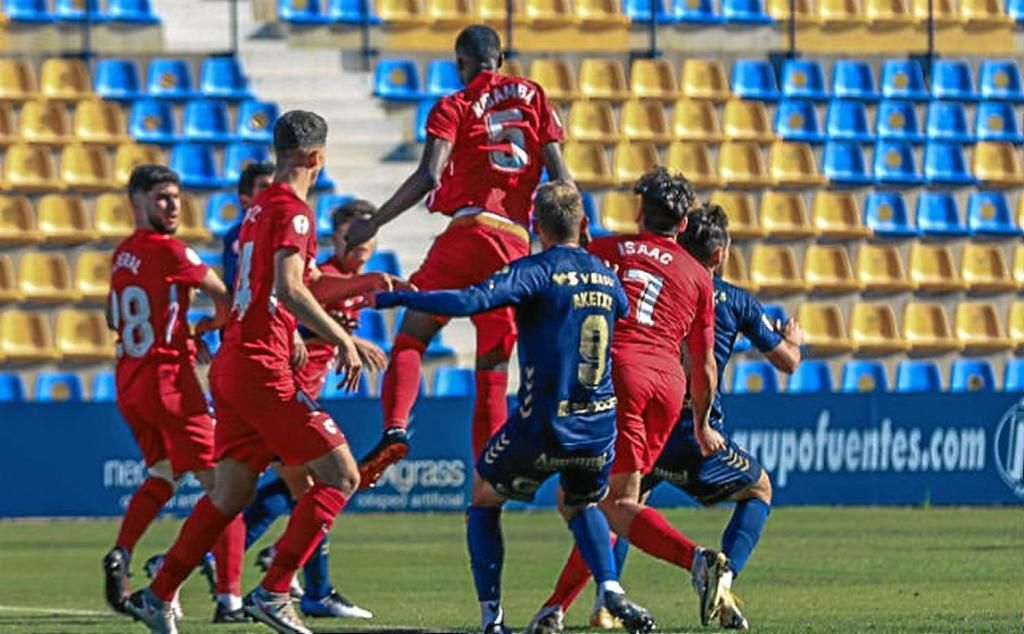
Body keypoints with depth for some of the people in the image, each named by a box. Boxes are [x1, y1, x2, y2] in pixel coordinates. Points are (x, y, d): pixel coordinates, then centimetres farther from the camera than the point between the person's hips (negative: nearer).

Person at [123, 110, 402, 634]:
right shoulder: (293, 210, -11)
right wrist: (343, 340, -19)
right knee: (340, 475, -6)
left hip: (232, 365, 9)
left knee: (231, 493, 15)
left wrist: (360, 285, 25)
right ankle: (273, 592, -11)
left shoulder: (260, 207, 18)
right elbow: (290, 291, -23)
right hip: (262, 368, -9)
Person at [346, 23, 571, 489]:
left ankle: (394, 429, -27)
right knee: (493, 373, 8)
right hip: (516, 245, 3)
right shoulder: (532, 96, 15)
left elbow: (428, 177, -8)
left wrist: (374, 224, -4)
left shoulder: (453, 108, 5)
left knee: (411, 339, 0)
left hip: (469, 231, -3)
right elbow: (558, 173, 8)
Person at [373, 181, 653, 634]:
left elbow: (472, 301, -24)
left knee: (484, 501, 18)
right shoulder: (607, 278, 8)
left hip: (543, 427, -5)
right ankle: (611, 591, 5)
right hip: (600, 433, 5)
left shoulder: (538, 271, -10)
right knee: (579, 506, 31)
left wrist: (398, 297, -18)